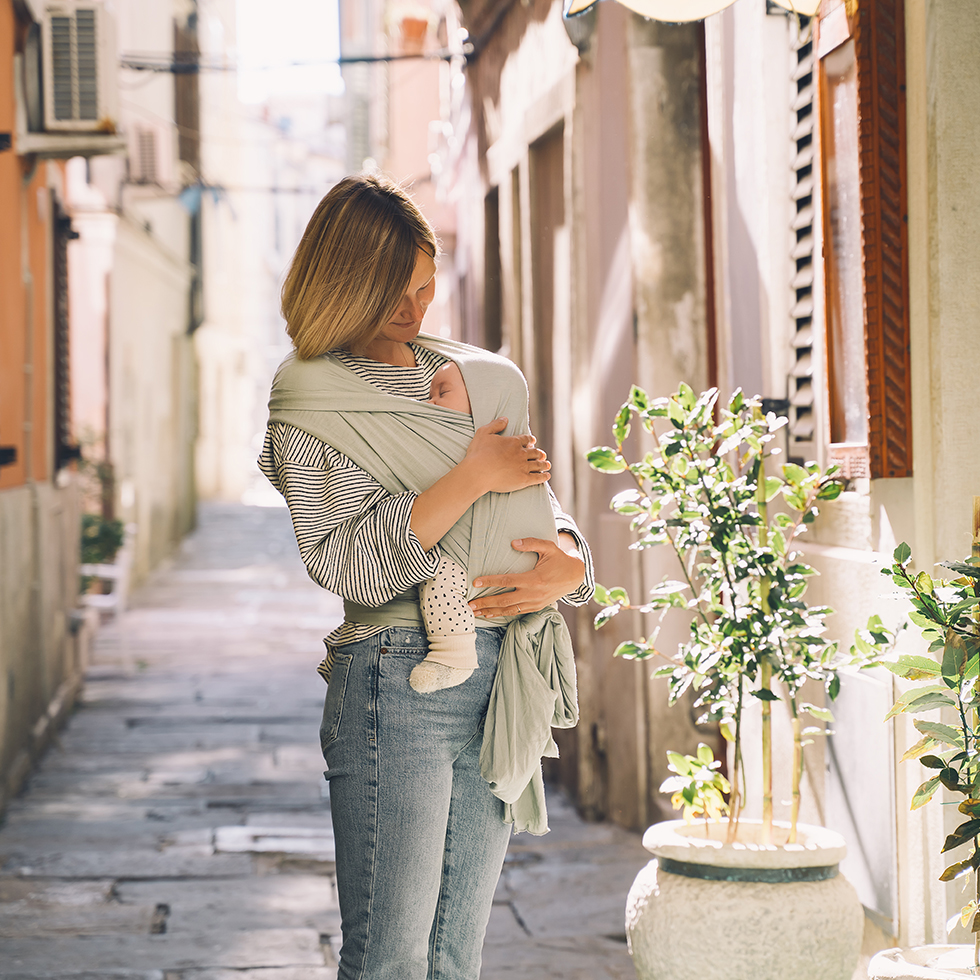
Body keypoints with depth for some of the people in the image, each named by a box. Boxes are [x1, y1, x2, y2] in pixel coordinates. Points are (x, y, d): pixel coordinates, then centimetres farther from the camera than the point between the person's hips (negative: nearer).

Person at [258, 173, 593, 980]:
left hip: (505, 675, 6)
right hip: (399, 678, -6)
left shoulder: (481, 377, 15)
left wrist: (566, 565, -5)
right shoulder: (315, 403, -4)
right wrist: (470, 479, -17)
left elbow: (539, 499, 17)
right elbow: (345, 564, -15)